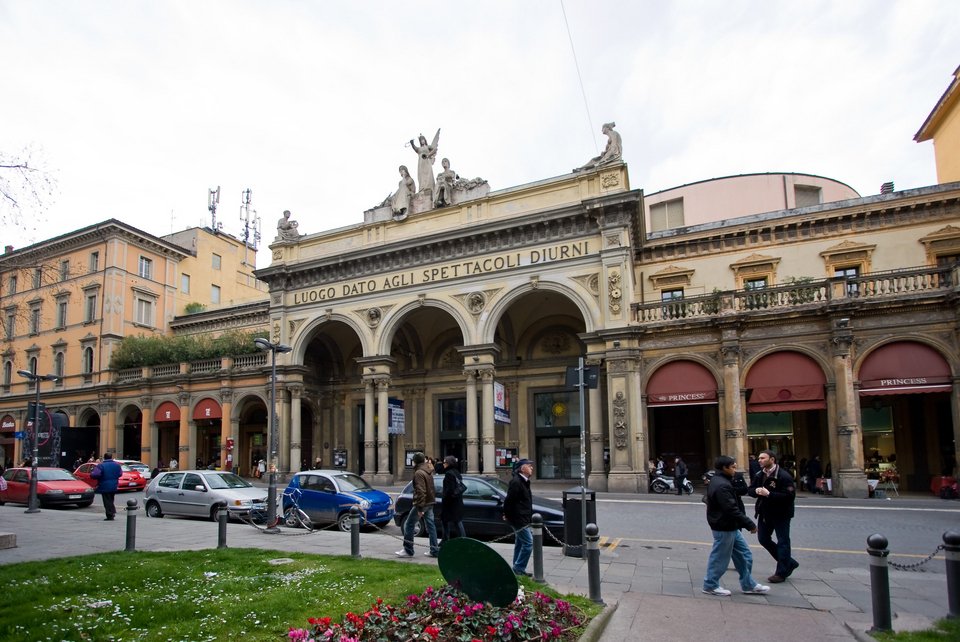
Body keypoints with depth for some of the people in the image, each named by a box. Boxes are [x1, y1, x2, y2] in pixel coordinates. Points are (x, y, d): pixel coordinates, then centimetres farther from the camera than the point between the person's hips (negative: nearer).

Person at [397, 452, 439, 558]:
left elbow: (420, 491, -23)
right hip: (430, 503, 9)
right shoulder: (429, 471, 11)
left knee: (408, 525, 1)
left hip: (422, 503, -9)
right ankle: (434, 550, 12)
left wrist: (420, 508, -23)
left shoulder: (419, 473, -17)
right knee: (430, 525, 11)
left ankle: (408, 550, 5)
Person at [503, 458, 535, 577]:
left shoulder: (523, 481, 13)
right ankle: (519, 568, -1)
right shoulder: (516, 482, -20)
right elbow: (509, 500, -22)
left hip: (523, 519, 10)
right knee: (528, 543, -9)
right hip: (518, 518, -10)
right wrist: (507, 514, -12)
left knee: (520, 544, 16)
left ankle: (517, 570, 26)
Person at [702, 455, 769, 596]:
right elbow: (732, 509, -27)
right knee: (720, 557, 3)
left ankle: (748, 584, 27)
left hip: (730, 527, 10)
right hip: (724, 528, -10)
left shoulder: (718, 481, 10)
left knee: (744, 554, 16)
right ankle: (710, 585, 16)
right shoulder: (722, 485, -24)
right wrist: (750, 524, -22)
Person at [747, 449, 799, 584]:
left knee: (782, 542, 2)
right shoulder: (760, 475, 7)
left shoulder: (784, 476, -18)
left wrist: (769, 494, -29)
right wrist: (756, 491, -12)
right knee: (763, 539, 14)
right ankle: (789, 563, 30)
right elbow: (750, 490, 11)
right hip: (765, 513, 8)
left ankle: (781, 572, 15)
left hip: (781, 514, -8)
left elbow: (790, 496, -26)